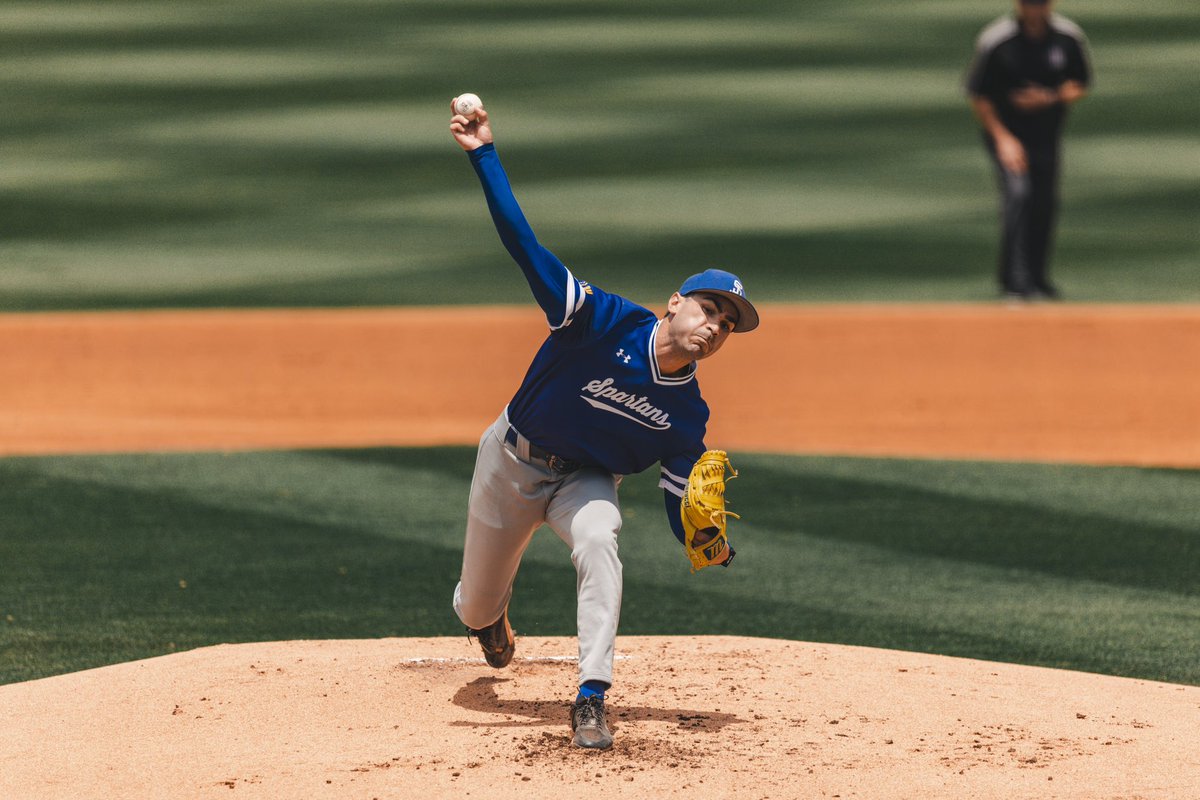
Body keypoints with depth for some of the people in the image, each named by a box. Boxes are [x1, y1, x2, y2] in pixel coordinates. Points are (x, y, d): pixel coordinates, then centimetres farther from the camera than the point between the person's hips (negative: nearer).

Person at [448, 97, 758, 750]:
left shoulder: (687, 415, -16)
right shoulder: (607, 323, -27)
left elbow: (681, 505, -12)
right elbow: (525, 247, -33)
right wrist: (483, 155, -42)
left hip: (585, 478, 1)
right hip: (513, 463, -1)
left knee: (597, 537, -36)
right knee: (475, 611, 12)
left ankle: (592, 698, -35)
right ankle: (490, 604, 54)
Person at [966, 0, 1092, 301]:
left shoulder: (1069, 37, -7)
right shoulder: (995, 41, -16)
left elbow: (1080, 86, 5)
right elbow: (978, 95, -7)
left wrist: (1051, 98, -16)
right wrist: (1002, 138, -15)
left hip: (1047, 136, 4)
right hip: (1006, 132, -4)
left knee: (1045, 204, 7)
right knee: (1018, 193, -21)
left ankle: (1038, 279, 26)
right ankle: (1014, 283, -22)